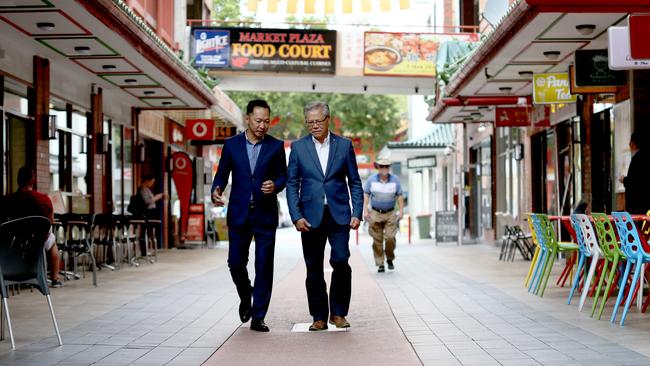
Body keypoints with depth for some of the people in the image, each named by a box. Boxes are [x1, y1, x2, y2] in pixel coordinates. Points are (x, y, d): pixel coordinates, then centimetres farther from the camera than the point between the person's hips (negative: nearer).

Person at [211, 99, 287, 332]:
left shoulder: (276, 146, 3)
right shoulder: (231, 144, 5)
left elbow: (283, 176, 6)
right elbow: (222, 174, 8)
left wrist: (275, 185, -16)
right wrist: (216, 191, -13)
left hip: (266, 215, -1)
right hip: (238, 214, 1)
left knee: (264, 267, -2)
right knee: (235, 263, 3)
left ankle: (258, 317, 6)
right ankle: (246, 299, 33)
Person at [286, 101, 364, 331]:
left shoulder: (344, 145, 6)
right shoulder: (298, 147, 6)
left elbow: (354, 183, 7)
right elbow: (292, 184, 4)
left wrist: (357, 213, -3)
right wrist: (296, 216, -6)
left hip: (339, 214, -1)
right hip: (311, 216, 1)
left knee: (341, 261, -11)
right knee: (314, 269, 3)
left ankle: (338, 313, 5)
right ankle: (319, 317, 13)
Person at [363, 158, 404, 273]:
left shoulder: (395, 180, 2)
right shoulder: (371, 179, 2)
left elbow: (400, 196, 6)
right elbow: (366, 195, 4)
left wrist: (401, 211, 0)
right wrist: (365, 210, -4)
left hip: (390, 214, 0)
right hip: (375, 213, 0)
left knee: (390, 238, -12)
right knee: (377, 240, -2)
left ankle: (390, 259, 11)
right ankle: (380, 264, 6)